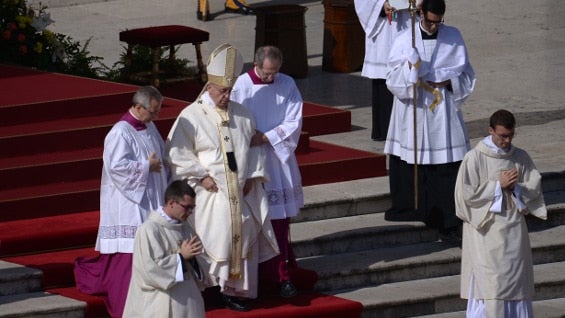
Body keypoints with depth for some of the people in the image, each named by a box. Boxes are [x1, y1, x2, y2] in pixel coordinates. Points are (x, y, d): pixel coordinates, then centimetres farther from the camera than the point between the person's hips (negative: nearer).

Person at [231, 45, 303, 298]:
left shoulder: (287, 85, 1)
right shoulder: (240, 86, -8)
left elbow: (294, 123, -1)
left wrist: (266, 138, -12)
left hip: (278, 161, 2)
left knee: (280, 223, 3)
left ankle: (282, 275, 7)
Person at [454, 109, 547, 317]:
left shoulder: (521, 157, 5)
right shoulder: (475, 158, -9)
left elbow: (534, 189, 6)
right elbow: (466, 194, -12)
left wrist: (516, 187, -13)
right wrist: (498, 185, -15)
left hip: (514, 229, 5)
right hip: (486, 232, -5)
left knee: (516, 281, 7)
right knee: (488, 284, -7)